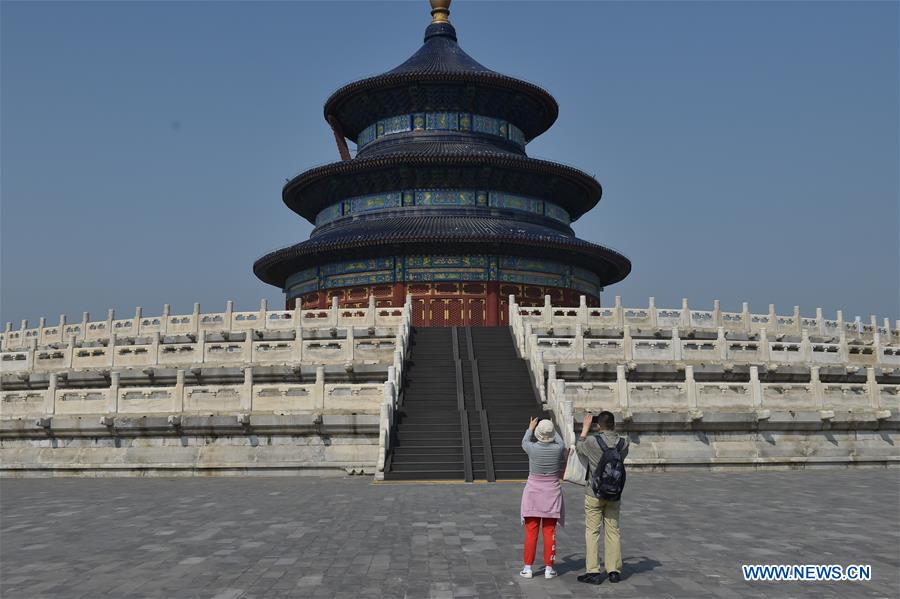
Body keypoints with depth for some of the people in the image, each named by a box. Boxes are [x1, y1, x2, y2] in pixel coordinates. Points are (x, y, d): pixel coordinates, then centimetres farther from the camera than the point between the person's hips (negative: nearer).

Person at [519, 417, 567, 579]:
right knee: (549, 532, 6)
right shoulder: (558, 448, -12)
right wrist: (554, 429, 29)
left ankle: (528, 568, 6)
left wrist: (530, 428, 25)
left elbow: (524, 442, 9)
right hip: (552, 493, 1)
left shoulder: (533, 448, -15)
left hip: (533, 493, -1)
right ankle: (548, 568, 9)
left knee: (531, 532, 4)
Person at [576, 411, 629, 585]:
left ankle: (593, 572, 3)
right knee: (613, 531, 11)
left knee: (592, 532, 3)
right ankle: (614, 571, 15)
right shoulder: (623, 443, -6)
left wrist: (585, 428, 14)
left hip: (594, 494, -4)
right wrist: (608, 432, 15)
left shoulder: (592, 442, -16)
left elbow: (578, 448, 6)